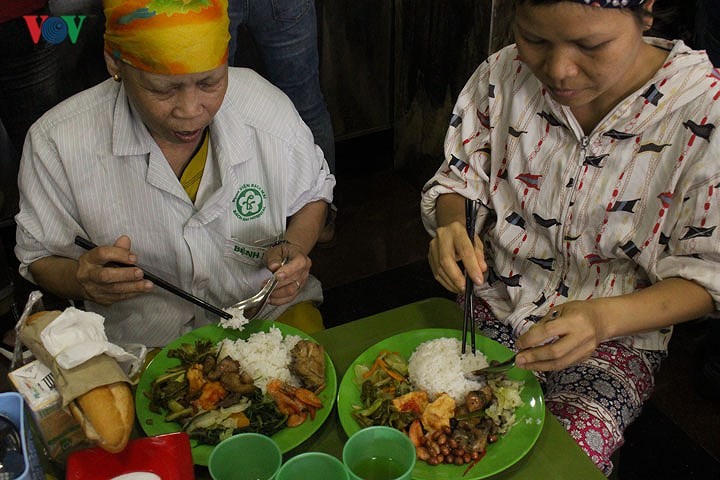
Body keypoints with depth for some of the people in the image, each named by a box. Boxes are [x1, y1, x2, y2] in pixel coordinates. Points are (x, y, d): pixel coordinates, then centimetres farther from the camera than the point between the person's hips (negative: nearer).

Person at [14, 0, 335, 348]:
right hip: (142, 348, 1)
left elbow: (314, 193, 6)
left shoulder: (271, 111, -15)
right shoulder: (55, 143, -18)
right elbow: (39, 261, -3)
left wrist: (293, 248, -14)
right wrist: (81, 280, -26)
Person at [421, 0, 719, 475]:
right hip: (492, 310, 2)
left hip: (615, 339, -1)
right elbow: (457, 182, 2)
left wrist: (604, 318, -30)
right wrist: (453, 226, -22)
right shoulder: (502, 75, -10)